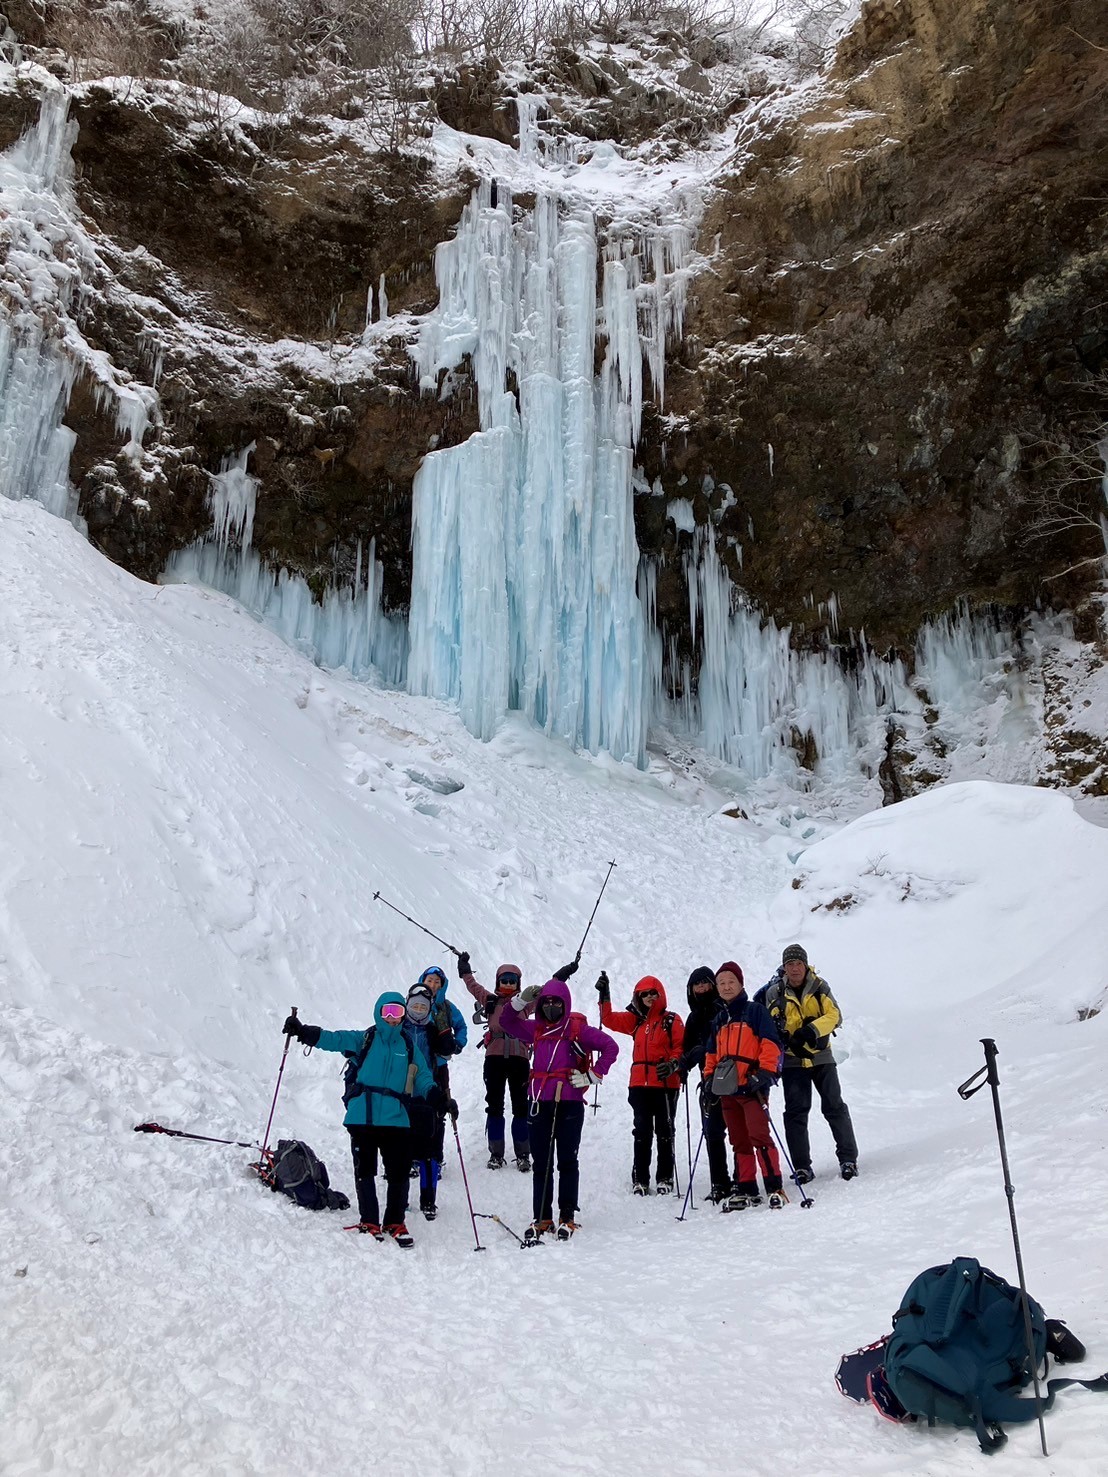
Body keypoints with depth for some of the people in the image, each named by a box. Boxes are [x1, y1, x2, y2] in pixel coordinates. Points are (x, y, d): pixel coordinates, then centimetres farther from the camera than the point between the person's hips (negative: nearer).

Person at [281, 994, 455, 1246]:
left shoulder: (410, 1047, 12)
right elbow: (333, 1039, -6)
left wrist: (442, 1100, -4)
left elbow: (424, 1081, 12)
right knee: (364, 1171, 6)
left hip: (396, 1120, 1)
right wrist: (303, 1031, -22)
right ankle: (369, 1222, 20)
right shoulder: (363, 1040, 6)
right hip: (362, 1118, -1)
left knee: (399, 1174, 2)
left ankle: (395, 1223, 18)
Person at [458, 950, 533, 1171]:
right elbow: (474, 987, 9)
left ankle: (523, 1155, 8)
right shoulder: (490, 1000, 12)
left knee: (521, 1107, 2)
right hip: (494, 1057, 1)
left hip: (519, 1057, -1)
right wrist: (465, 969, 3)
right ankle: (496, 1153, 13)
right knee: (494, 1105, 5)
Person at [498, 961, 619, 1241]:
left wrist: (593, 1076, -7)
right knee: (540, 1163, 7)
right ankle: (542, 1218, 14)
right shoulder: (536, 1029, 10)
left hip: (570, 1104, -4)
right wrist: (522, 1000, 0)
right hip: (540, 1103, 4)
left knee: (567, 1162, 3)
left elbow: (610, 1047, -6)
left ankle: (567, 1218, 10)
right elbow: (507, 1022, 15)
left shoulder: (578, 1028, -4)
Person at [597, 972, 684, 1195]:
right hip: (639, 1084, 3)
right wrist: (604, 996, 3)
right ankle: (640, 1180, 9)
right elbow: (609, 1019, 13)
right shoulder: (635, 1020, 13)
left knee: (664, 1131, 4)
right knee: (642, 1131, 4)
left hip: (666, 1083, -3)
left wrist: (673, 1065, -19)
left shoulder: (672, 1020, 0)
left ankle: (665, 1178, 12)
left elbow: (681, 1049, -2)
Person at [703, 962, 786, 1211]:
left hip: (751, 1085, -6)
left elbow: (771, 1044, -6)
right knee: (739, 1141, 9)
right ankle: (746, 1190, 15)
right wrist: (709, 1077, 14)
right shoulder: (719, 1019, 19)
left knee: (759, 1135, -14)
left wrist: (765, 1073, -15)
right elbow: (711, 1053, 26)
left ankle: (774, 1188, -11)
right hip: (726, 1088, 7)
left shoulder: (755, 1011, 0)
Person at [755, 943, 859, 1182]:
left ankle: (848, 1158, 12)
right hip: (792, 1060, 0)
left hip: (821, 1057, 0)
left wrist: (811, 1030, -26)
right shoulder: (774, 993, 0)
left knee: (834, 1107, 0)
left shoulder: (820, 987, -1)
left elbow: (834, 1016, -9)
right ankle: (802, 1167, 4)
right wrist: (781, 1034, -19)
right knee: (796, 1112, -2)